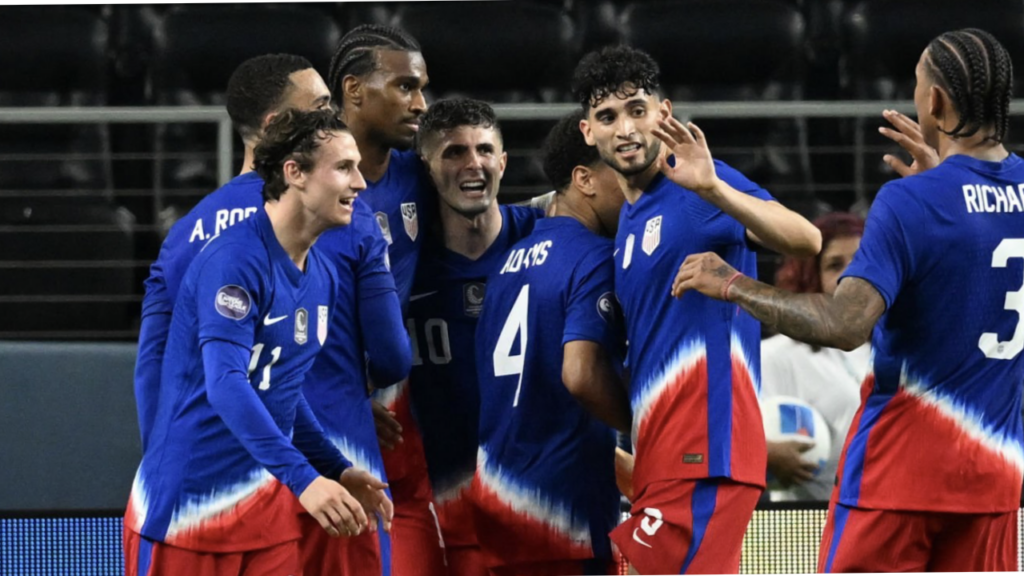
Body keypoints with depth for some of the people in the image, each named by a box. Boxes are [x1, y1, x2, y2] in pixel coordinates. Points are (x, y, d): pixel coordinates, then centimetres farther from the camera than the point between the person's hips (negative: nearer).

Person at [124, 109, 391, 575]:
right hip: (186, 505, -8)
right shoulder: (234, 260, -16)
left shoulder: (322, 278, 9)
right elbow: (226, 384, -26)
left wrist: (337, 470, 10)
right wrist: (302, 478, -33)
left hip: (266, 502, 8)